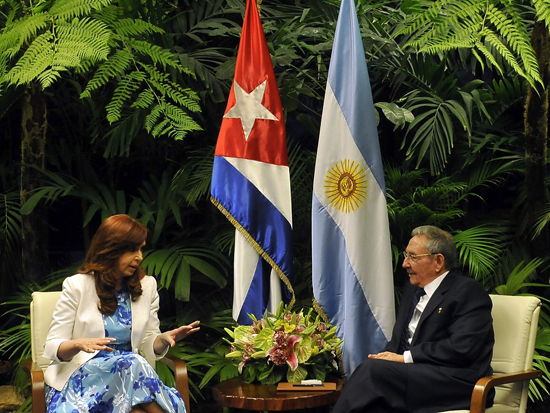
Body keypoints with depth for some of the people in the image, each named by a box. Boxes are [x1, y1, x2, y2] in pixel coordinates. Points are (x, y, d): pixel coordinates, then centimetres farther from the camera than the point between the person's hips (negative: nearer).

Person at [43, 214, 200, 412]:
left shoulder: (146, 286, 9)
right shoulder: (77, 285, -3)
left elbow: (148, 348, 12)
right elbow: (52, 347, -3)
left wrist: (164, 339, -11)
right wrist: (79, 344, -26)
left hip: (130, 374, 3)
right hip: (80, 376, -3)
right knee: (131, 363, -33)